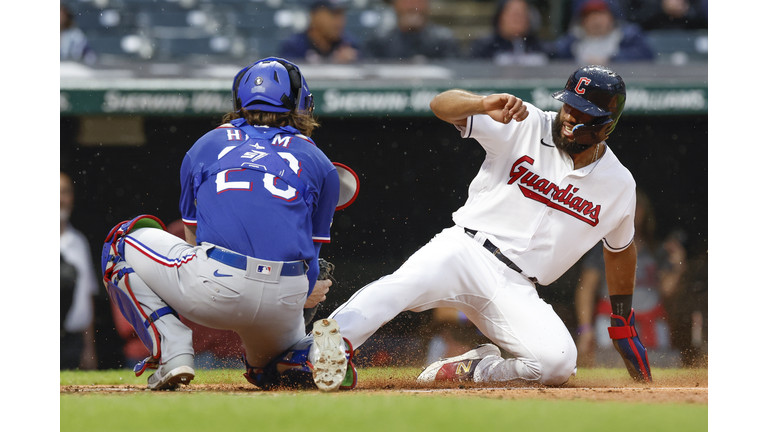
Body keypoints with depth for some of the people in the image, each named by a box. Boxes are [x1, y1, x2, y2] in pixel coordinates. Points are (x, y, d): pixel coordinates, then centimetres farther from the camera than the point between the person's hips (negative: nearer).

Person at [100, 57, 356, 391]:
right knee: (267, 369, 34)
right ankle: (314, 354, -3)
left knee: (124, 242, 24)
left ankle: (172, 352, 5)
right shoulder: (320, 163, 20)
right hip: (286, 301, 2)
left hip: (215, 289, -2)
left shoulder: (206, 145, 23)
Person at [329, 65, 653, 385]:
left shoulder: (619, 185, 7)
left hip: (515, 290, 2)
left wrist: (623, 323, 26)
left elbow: (620, 248, 26)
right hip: (466, 250, -2)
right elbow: (441, 104, -10)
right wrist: (485, 104, -32)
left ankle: (471, 369, -2)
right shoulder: (526, 126, -2)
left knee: (558, 363, -25)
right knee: (405, 284, -35)